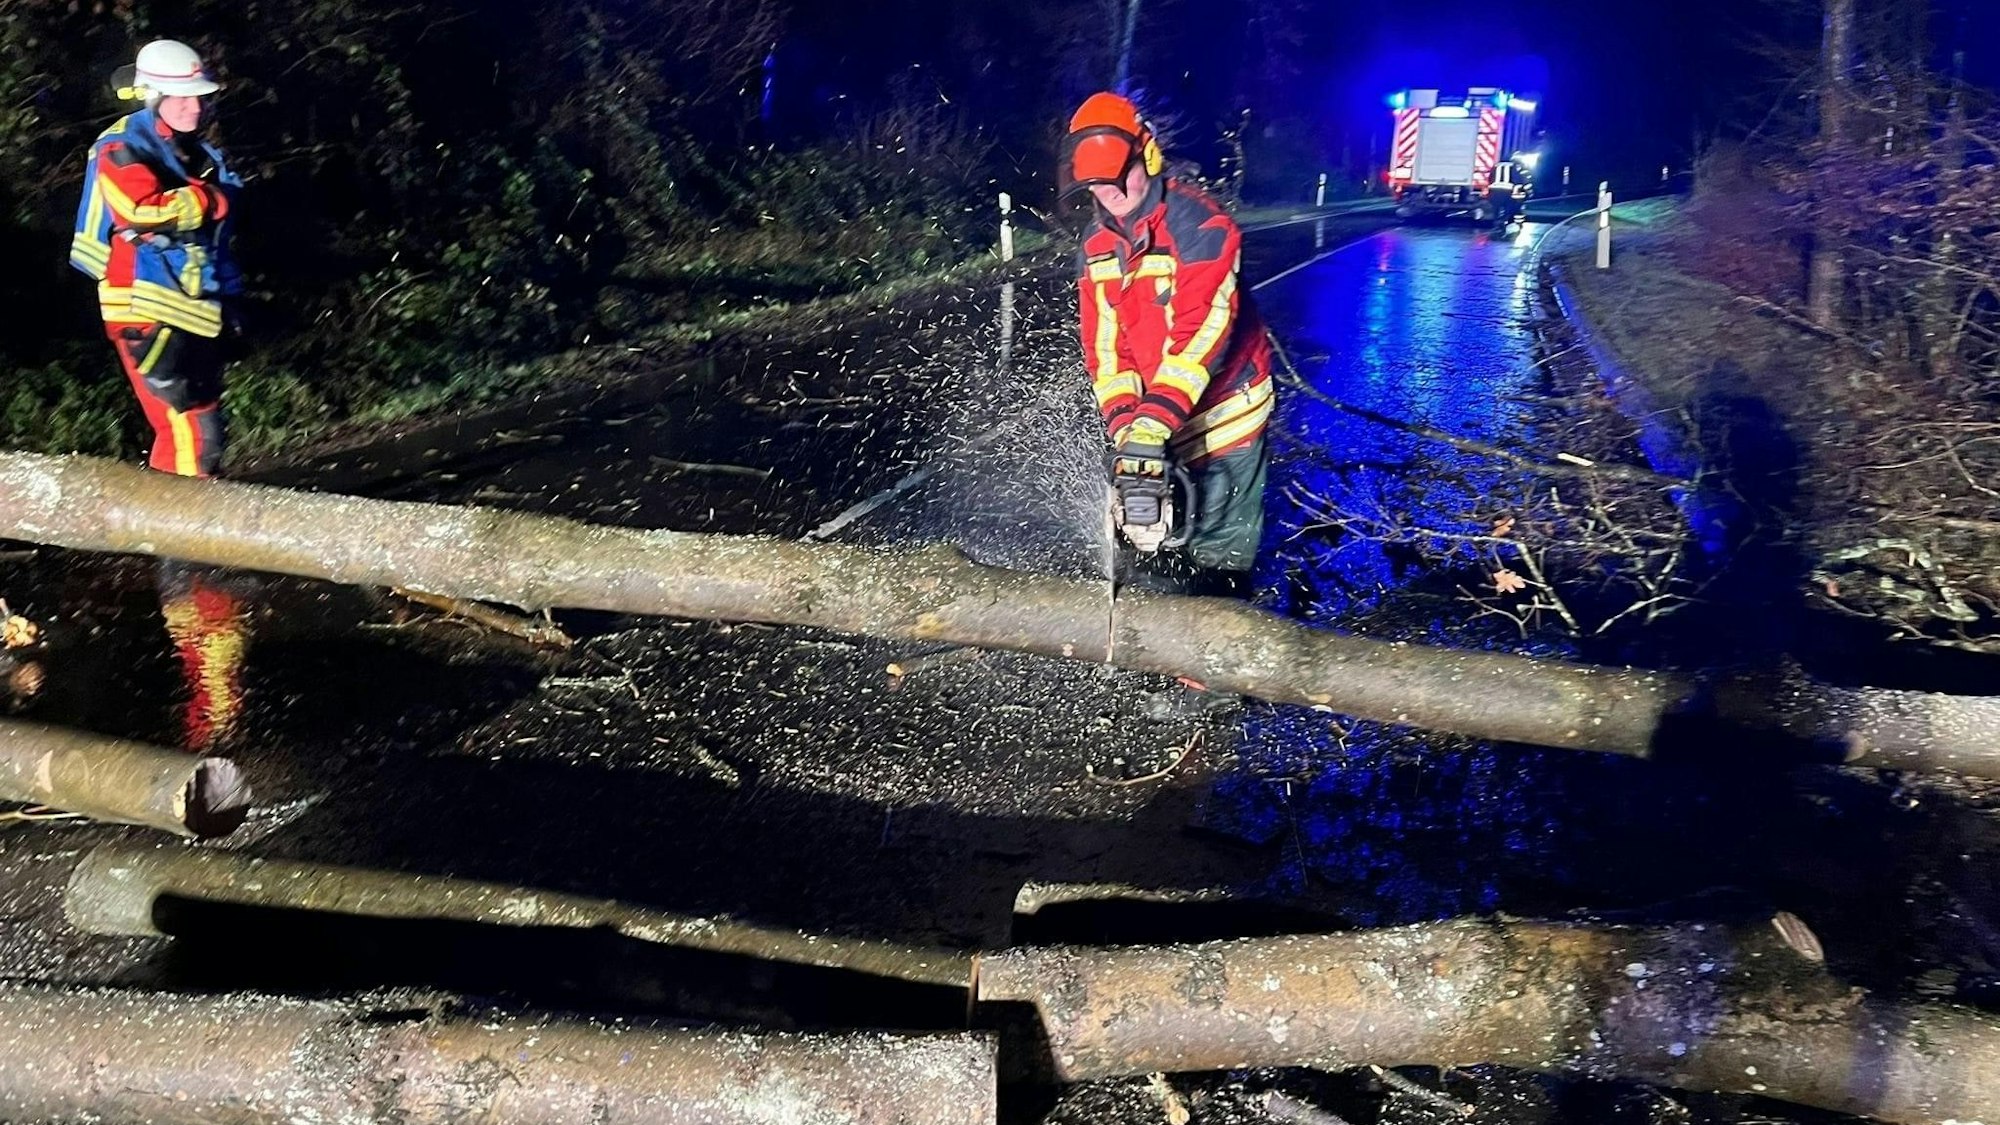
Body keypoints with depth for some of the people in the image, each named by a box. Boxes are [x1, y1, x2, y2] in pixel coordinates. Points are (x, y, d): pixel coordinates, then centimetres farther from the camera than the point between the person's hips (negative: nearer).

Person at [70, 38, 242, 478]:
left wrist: (227, 296, 20)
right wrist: (213, 199, -16)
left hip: (195, 312, 9)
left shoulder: (199, 154, 17)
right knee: (194, 436, -17)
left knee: (201, 432, 14)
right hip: (147, 313, -9)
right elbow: (144, 212, -27)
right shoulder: (121, 150, -8)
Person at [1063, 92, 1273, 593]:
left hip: (1223, 403, -6)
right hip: (1159, 415, 7)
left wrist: (1151, 424, -37)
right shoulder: (1096, 245, 1)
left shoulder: (1198, 224, -21)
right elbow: (1103, 343, -2)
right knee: (1151, 519, 13)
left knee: (1221, 544, -1)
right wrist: (1123, 425, -17)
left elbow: (1200, 332, -30)